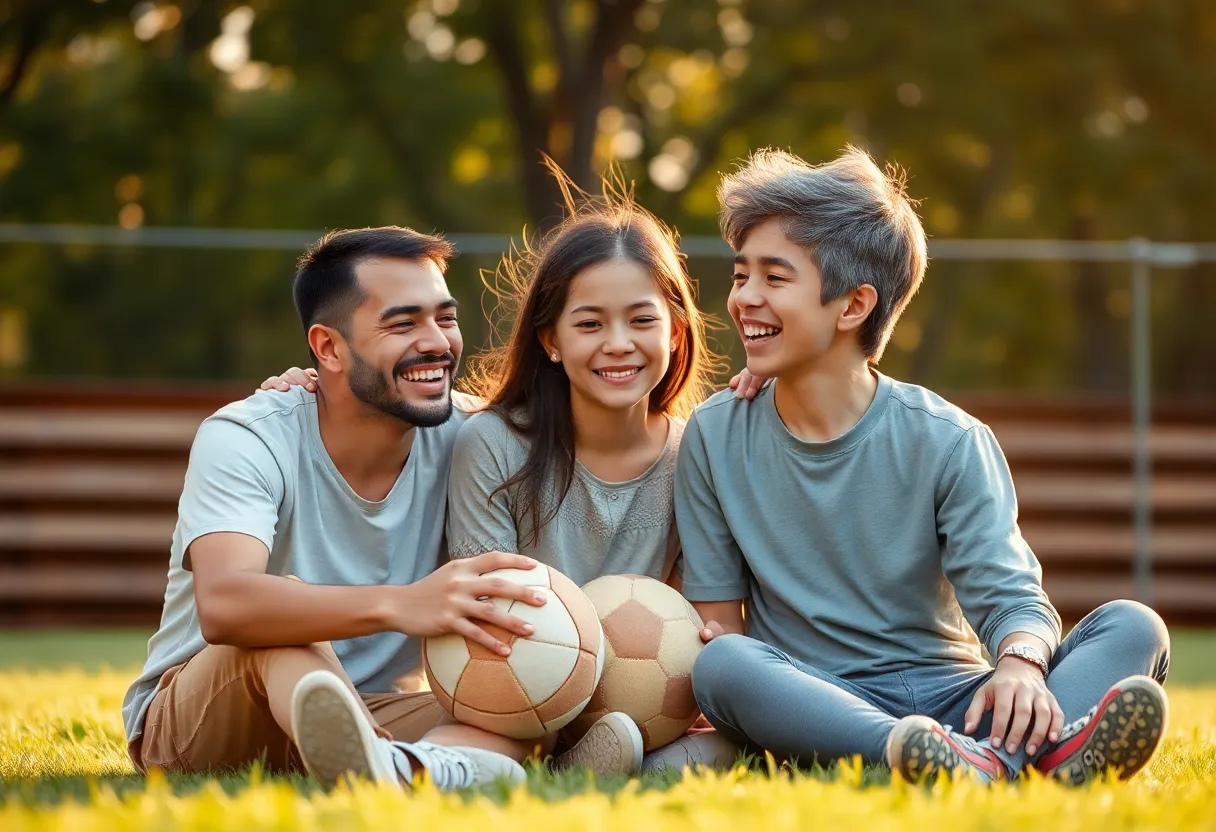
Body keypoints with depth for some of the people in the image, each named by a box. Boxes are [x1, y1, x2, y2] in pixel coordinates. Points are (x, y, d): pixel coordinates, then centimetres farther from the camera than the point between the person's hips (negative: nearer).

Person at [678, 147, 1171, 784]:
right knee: (721, 665, -33)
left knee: (1133, 626, -21)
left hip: (950, 698, 1)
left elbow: (1010, 596, -8)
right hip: (815, 710, -1)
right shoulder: (715, 438, 4)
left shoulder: (946, 441, -1)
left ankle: (1044, 750, -57)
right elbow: (717, 620, 6)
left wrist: (1020, 661, -33)